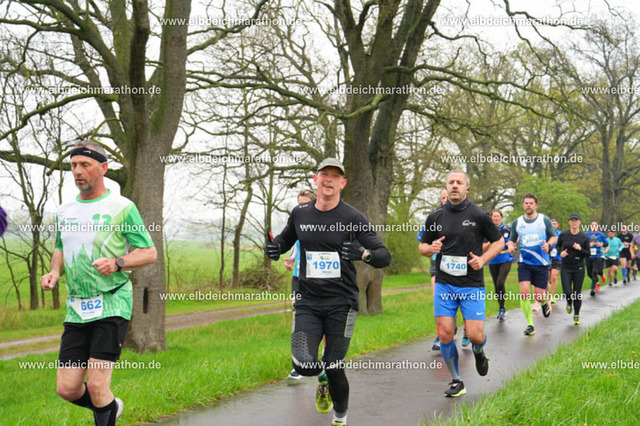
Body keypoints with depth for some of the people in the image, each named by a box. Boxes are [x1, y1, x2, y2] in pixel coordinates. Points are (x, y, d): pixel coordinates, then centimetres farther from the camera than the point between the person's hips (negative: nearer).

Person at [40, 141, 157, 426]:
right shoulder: (65, 211, 13)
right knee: (67, 388, 3)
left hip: (112, 305, -5)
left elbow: (149, 253, -2)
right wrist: (54, 272, 7)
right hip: (76, 310, 5)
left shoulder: (122, 208, -3)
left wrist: (117, 263, -19)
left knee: (96, 384, -13)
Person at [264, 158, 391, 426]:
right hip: (307, 301, 2)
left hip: (341, 303, -2)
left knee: (334, 368, -1)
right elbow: (285, 240, 25)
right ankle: (324, 384, 24)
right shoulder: (299, 213, 6)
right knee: (304, 366, -14)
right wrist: (274, 248, 1)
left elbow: (384, 257, -6)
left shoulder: (353, 218, -5)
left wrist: (364, 253, -28)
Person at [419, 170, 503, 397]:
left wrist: (482, 259, -8)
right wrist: (431, 249, -10)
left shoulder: (479, 215, -1)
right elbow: (422, 246, 14)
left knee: (475, 336, -7)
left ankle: (478, 352, 31)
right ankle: (456, 381, 14)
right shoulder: (435, 217, 4)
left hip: (472, 284, -2)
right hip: (444, 284, 2)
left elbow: (499, 241, 8)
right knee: (445, 334, -4)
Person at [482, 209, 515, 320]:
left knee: (500, 283, -20)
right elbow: (484, 248, 3)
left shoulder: (507, 229, 1)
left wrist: (510, 247, -12)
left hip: (506, 260, -3)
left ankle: (502, 309, -7)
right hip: (493, 262, 3)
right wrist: (491, 242, -14)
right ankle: (501, 309, 24)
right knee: (496, 286, 7)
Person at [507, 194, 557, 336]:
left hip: (541, 263, -1)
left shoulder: (544, 220, 1)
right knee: (524, 292, -15)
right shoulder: (517, 222, 6)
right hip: (524, 262, 1)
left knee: (539, 296, -2)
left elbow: (554, 236, 7)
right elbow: (512, 240, 15)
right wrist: (511, 245, -8)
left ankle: (545, 303, 38)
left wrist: (548, 244, -15)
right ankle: (529, 325, -3)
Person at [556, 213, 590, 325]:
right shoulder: (563, 235, 0)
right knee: (567, 292, -10)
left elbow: (588, 254, 4)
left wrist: (580, 249, -15)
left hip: (579, 268, 0)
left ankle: (576, 316, 20)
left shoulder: (584, 237, -1)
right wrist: (561, 252, -7)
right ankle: (569, 303, 26)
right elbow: (557, 246, 14)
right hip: (566, 268, 0)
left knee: (577, 293, 2)